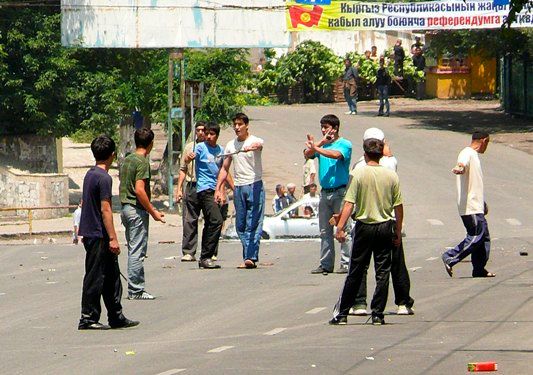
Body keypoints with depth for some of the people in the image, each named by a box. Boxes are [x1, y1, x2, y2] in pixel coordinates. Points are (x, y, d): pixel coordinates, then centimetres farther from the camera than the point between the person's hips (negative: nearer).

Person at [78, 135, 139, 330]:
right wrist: (113, 238, -18)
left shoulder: (89, 175, 11)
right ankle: (88, 319, 2)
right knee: (95, 277, -3)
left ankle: (116, 317, 18)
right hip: (98, 235, -9)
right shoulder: (104, 178, -16)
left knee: (111, 276, 14)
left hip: (89, 233, 9)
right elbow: (105, 209, -20)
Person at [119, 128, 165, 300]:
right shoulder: (142, 162, -15)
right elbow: (139, 190, -22)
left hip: (125, 208, 9)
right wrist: (153, 212, -16)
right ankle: (135, 290, -4)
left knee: (134, 250, 13)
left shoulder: (126, 160, 12)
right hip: (137, 210, -9)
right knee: (137, 252, -5)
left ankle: (136, 287, 17)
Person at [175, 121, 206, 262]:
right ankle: (188, 252, -1)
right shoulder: (189, 147, 13)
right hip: (192, 186, 2)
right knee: (189, 220, -2)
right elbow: (183, 170, 16)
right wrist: (179, 188, 9)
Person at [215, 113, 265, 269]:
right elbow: (224, 169, 19)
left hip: (255, 186, -6)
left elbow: (258, 145, -29)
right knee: (240, 225, 5)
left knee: (253, 224, -9)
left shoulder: (256, 141, -3)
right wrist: (218, 188, 11)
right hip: (238, 187, 6)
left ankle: (250, 257, -13)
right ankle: (250, 257, 11)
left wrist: (252, 147, -53)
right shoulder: (230, 145, 13)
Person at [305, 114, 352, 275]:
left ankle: (346, 263, -5)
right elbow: (308, 154, -3)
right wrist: (322, 141, -12)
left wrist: (316, 148, -31)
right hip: (325, 192, 6)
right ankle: (326, 264, 11)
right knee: (325, 231, 7)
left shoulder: (344, 144, -3)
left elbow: (337, 155, -24)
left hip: (340, 192, -6)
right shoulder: (322, 144, 13)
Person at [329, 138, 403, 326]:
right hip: (385, 227, 1)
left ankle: (341, 313, 8)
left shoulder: (358, 174, -7)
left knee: (355, 273, 5)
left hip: (364, 227, -1)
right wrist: (398, 232, 11)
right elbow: (398, 207, 2)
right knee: (383, 272, 6)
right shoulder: (392, 176, 0)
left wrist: (340, 227, -12)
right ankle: (378, 314, 3)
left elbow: (349, 204, -13)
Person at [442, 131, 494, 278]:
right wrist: (459, 168, -61)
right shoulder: (467, 154, -11)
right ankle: (450, 258, -8)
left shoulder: (474, 155, 21)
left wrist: (483, 203, 38)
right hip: (470, 206, -10)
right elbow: (462, 164, -36)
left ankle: (479, 269, 14)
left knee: (484, 237, 10)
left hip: (477, 206, 10)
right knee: (476, 236, -12)